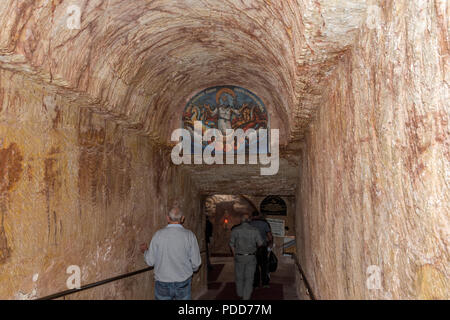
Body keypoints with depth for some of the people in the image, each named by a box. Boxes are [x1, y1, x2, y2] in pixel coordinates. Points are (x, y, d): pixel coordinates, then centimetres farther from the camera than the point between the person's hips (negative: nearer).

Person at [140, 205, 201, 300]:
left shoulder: (159, 234, -9)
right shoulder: (189, 235, -9)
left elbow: (150, 261, -3)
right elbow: (196, 263, -5)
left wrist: (145, 251, 18)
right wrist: (192, 269, 18)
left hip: (162, 283, 0)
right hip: (183, 282, 0)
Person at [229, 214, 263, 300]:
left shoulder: (235, 230, -8)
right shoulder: (254, 230, -8)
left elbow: (232, 245, -3)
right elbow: (260, 243, -1)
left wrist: (235, 255, 11)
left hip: (239, 257, 1)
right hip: (251, 257, -1)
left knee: (239, 276, 20)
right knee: (249, 278, 9)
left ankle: (240, 294, 38)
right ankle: (246, 297, 6)